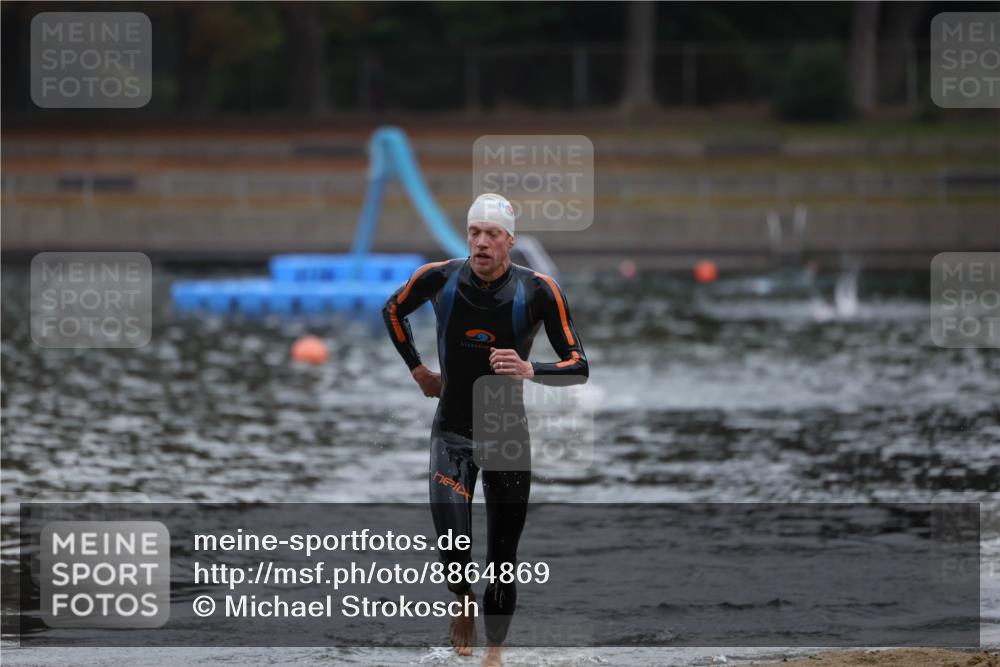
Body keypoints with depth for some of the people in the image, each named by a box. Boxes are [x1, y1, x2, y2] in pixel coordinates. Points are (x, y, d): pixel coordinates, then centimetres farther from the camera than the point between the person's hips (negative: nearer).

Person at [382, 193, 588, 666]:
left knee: (502, 561, 4)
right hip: (452, 434, 0)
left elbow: (579, 367, -11)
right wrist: (418, 370, 10)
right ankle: (463, 605, 17)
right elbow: (393, 311, 16)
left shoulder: (537, 291, -12)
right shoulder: (439, 279, -7)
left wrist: (531, 371, -28)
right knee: (453, 552, -16)